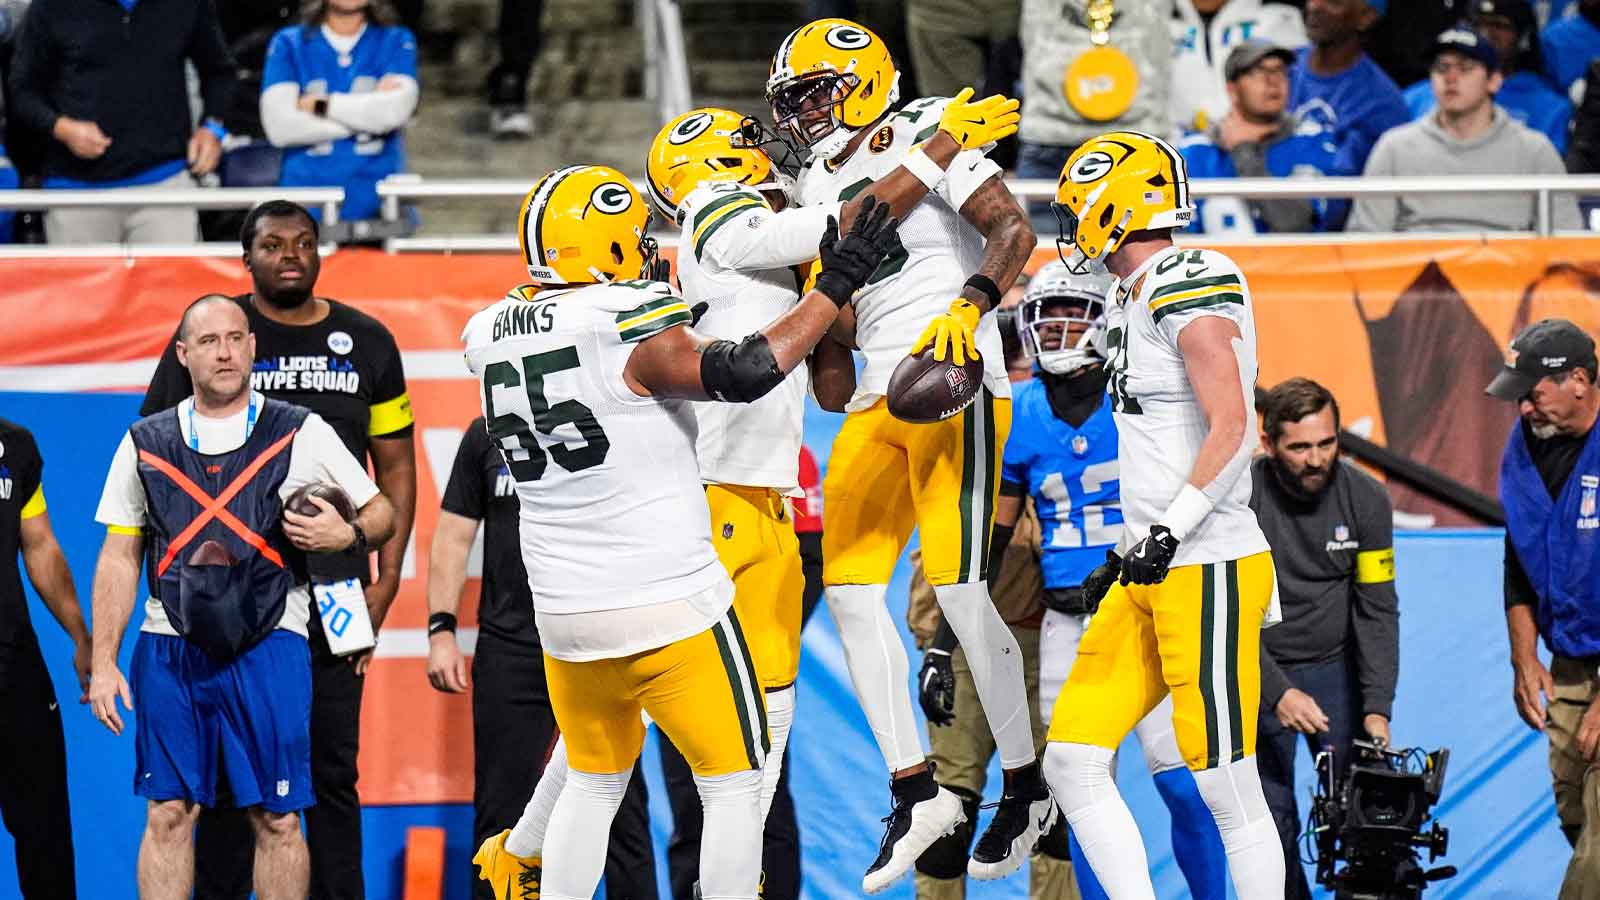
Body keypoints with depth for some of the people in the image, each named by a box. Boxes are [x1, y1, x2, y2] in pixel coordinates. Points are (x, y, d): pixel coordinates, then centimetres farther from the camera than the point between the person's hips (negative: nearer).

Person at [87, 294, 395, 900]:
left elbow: (380, 512, 13)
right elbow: (119, 559, 12)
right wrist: (103, 662, 5)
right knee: (168, 815, 1)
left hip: (268, 646, -1)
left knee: (276, 818, -2)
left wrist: (346, 535, -10)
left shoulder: (303, 436, 5)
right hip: (170, 647, 2)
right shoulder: (146, 444, 10)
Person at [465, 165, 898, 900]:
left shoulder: (496, 338, 4)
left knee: (594, 782, 22)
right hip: (669, 606, -7)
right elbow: (744, 372, -25)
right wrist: (836, 285, -17)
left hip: (564, 612, 7)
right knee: (733, 782, 6)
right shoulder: (628, 330, -18)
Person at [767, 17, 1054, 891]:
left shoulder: (928, 138, -6)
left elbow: (1014, 231, -15)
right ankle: (915, 791, 5)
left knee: (957, 589, -12)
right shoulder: (818, 187, 17)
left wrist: (967, 309, -28)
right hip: (877, 397, 8)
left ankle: (1025, 781, 2)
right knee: (849, 589, 0)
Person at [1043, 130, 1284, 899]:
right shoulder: (1133, 301, 16)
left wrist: (1171, 531, -24)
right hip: (1151, 574, 10)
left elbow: (1230, 427, -21)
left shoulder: (1191, 288, -13)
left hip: (1208, 570, -10)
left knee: (1228, 788, -5)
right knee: (1073, 759, 4)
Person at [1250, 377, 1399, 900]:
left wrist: (1377, 708, -13)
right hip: (1258, 671, -2)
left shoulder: (1365, 499, -8)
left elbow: (1377, 611, -4)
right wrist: (1278, 694, -27)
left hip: (1335, 665, 2)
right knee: (1272, 822, -7)